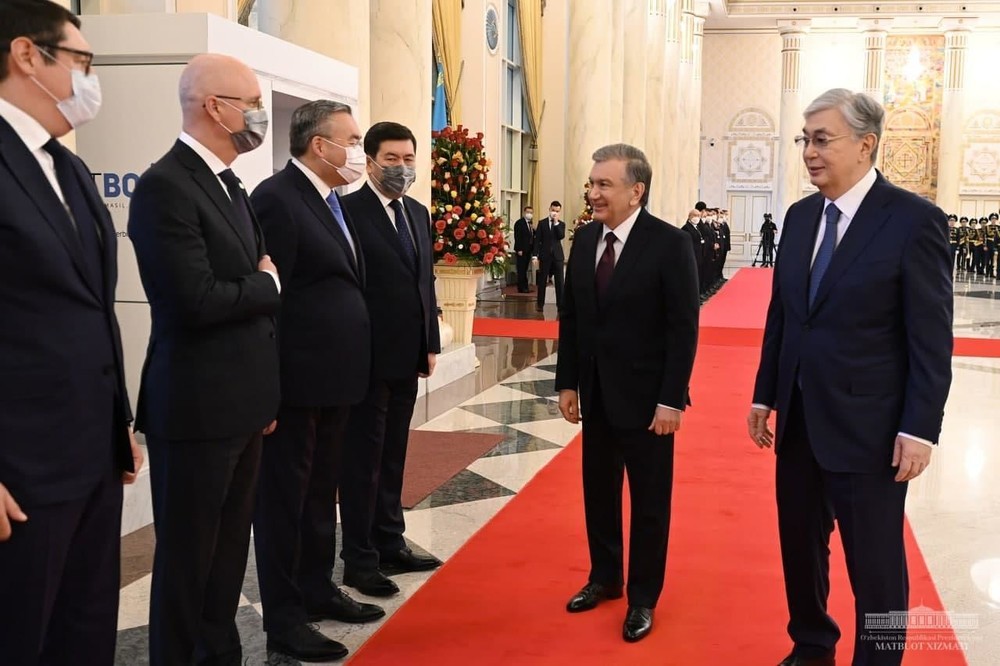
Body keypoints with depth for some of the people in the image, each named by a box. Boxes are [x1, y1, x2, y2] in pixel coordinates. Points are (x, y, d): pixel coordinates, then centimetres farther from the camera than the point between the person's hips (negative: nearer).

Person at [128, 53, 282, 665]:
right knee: (188, 556, 6)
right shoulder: (166, 186, -16)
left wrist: (267, 393, 14)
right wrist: (268, 284, -7)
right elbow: (197, 300, -25)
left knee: (230, 547, 18)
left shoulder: (231, 187, 14)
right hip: (197, 407, -9)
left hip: (241, 404, 9)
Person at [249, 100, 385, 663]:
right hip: (297, 381, -9)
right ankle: (283, 618, 16)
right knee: (285, 497, 4)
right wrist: (273, 385, -20)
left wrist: (352, 366, 10)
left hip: (336, 376, 9)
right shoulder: (276, 198, -15)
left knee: (322, 491, 19)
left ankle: (317, 589, 35)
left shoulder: (333, 200, 13)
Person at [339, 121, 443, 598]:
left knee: (393, 457, 15)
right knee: (363, 460, 3)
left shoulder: (417, 213, 12)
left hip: (407, 357, 7)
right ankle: (360, 559, 13)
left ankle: (390, 544, 27)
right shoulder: (349, 211, -11)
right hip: (367, 358, -7)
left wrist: (431, 343, 11)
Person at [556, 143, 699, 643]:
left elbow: (683, 328, -14)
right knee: (598, 493, 16)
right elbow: (570, 317, 9)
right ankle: (604, 579, 34)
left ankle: (643, 598, 22)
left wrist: (671, 399, -17)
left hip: (645, 397, -5)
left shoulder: (670, 244, -13)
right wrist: (567, 382, 7)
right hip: (596, 394, 6)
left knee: (649, 502, 8)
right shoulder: (584, 240, 4)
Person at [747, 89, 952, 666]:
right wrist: (766, 396, 11)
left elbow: (932, 337, -12)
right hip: (799, 421, 6)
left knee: (875, 564, 8)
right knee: (800, 548, 18)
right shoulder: (800, 216, 7)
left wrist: (920, 429, -15)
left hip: (867, 427, -6)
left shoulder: (914, 219, -11)